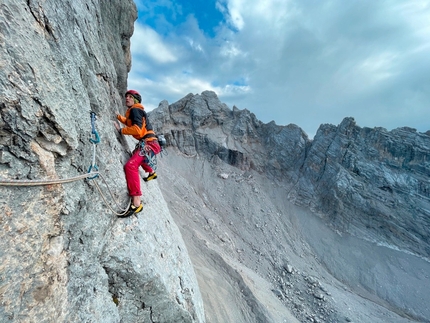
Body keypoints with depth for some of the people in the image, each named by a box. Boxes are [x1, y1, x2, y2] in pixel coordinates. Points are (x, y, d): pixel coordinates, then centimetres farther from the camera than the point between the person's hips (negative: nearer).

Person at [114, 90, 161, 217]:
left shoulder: (135, 110, -6)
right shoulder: (133, 111, 23)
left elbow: (137, 129, -20)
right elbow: (130, 122, 43)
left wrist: (121, 130, -9)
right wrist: (119, 117, 32)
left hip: (149, 143, -11)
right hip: (147, 143, 11)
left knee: (130, 165, -27)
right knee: (138, 156, 40)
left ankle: (136, 203, -32)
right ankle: (151, 173, 60)